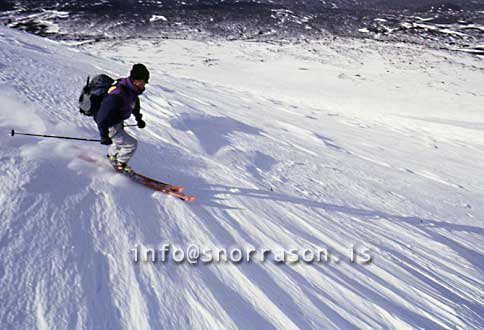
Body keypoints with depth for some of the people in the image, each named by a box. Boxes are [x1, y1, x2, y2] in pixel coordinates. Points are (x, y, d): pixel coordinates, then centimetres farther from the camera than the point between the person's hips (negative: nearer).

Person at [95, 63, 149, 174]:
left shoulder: (132, 89, -7)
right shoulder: (118, 94, -36)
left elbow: (134, 103, 15)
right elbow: (104, 112, -39)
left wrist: (139, 118, 26)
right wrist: (104, 134, -42)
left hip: (118, 122, 9)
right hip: (109, 125, -9)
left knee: (121, 140, 31)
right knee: (131, 144, -9)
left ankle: (112, 156, 58)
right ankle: (120, 164, 15)